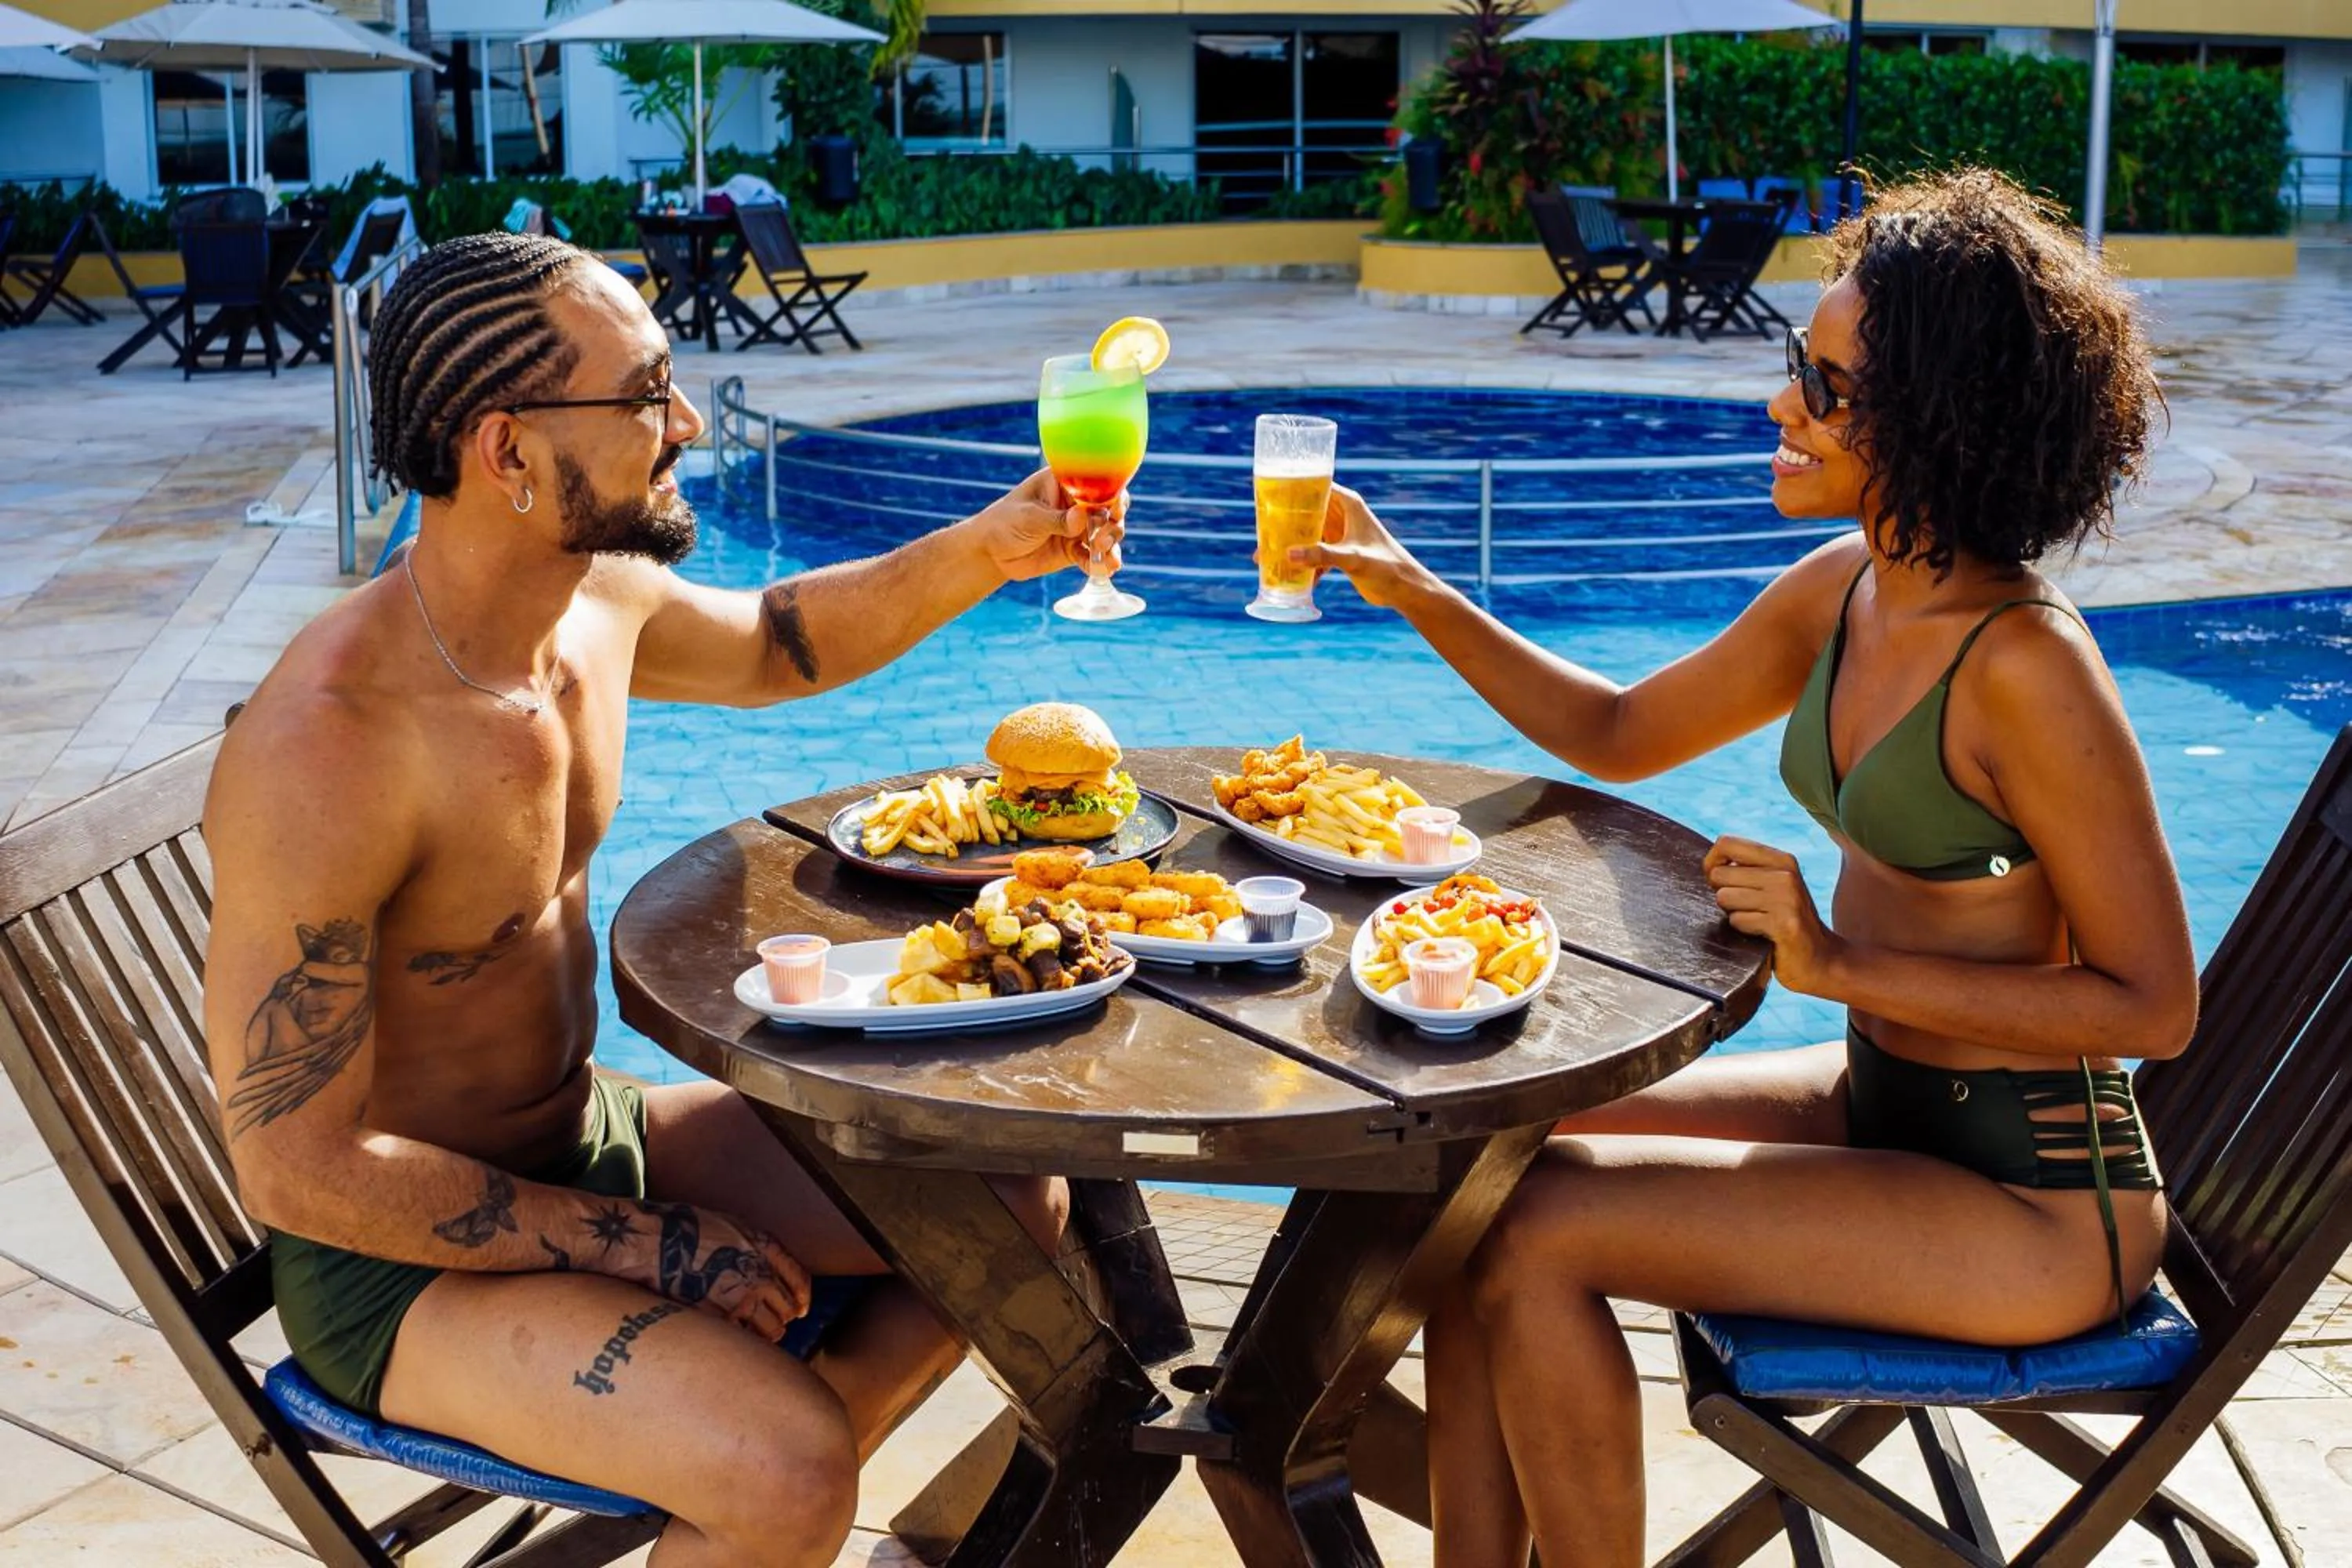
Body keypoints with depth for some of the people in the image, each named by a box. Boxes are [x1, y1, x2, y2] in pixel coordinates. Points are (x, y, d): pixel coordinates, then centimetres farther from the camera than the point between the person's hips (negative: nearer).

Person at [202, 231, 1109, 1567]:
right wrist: (643, 1246, -19)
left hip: (589, 1139, 8)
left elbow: (775, 644, 18)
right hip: (400, 1255, -8)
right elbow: (299, 1167, -25)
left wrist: (986, 552, 2)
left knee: (1020, 1206, 7)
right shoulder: (325, 751, -30)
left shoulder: (599, 602, -5)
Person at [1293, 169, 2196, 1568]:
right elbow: (1620, 735, 13)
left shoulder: (2025, 667, -24)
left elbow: (2156, 1004, -20)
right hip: (1881, 1105, 8)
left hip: (2037, 1196, -8)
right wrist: (1420, 596, 4)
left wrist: (1841, 962, -23)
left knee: (1538, 1230, -17)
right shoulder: (1842, 591, 1)